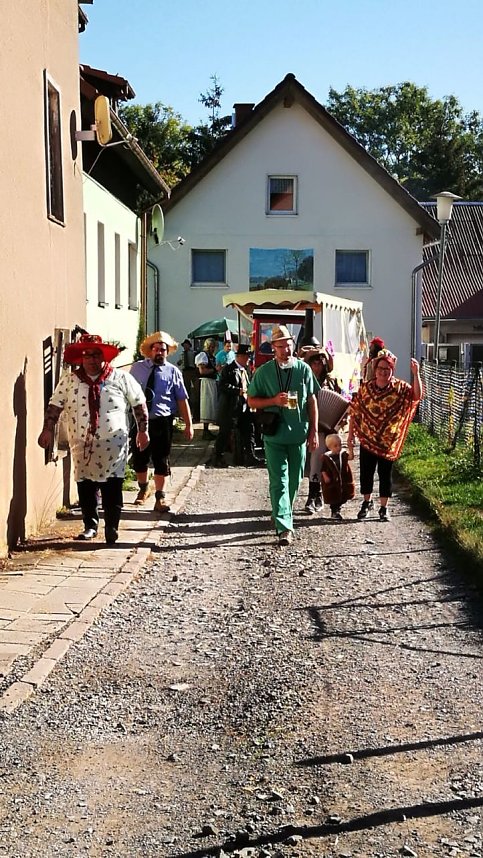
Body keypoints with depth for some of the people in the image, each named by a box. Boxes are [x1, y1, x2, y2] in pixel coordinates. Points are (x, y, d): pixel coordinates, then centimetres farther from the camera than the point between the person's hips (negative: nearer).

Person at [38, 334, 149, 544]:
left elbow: (139, 404, 6)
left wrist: (142, 430, 4)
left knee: (112, 487, -4)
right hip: (83, 444, 2)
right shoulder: (69, 381, 4)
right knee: (85, 486, 6)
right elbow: (55, 406, 6)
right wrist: (48, 430, -3)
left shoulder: (121, 378, 1)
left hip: (113, 444, -2)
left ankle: (111, 528, 5)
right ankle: (90, 525, 21)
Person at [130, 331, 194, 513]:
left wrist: (188, 424, -6)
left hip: (162, 421, -2)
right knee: (139, 459, 11)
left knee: (161, 460, 3)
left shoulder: (173, 371, 0)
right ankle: (143, 489, 35)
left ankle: (160, 497, 14)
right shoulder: (137, 368, 6)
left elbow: (182, 399, -2)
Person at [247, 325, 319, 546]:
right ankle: (284, 527, -11)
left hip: (299, 435, 2)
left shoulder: (304, 369, 2)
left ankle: (284, 517, 34)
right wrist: (274, 400, -14)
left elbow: (312, 401, 8)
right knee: (279, 482, -7)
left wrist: (314, 432, 5)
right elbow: (251, 401, 3)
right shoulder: (264, 371, -1)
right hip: (275, 435, -2)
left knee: (294, 481, 13)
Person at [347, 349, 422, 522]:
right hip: (367, 439, 1)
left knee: (385, 475, 6)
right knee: (366, 473, 10)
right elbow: (354, 412, 2)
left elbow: (416, 395, -23)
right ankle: (367, 502, 31)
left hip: (388, 441, -1)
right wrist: (350, 435, -1)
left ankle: (383, 507, 18)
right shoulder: (365, 388, -1)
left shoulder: (399, 387, -5)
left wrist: (416, 374, -35)